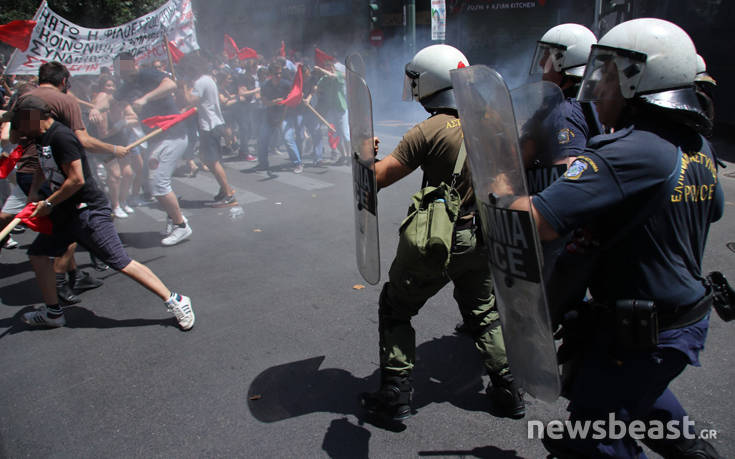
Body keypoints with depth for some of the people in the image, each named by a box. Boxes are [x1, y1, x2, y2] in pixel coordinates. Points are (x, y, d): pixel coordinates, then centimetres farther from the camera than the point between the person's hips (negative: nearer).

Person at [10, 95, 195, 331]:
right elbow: (44, 170, 31)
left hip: (89, 211, -10)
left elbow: (77, 180, -22)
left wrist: (48, 204, -11)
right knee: (38, 253, 12)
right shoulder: (44, 138, 14)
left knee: (122, 263, -13)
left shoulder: (61, 137, -17)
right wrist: (32, 197, 20)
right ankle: (53, 313, 26)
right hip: (65, 212, 10)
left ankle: (175, 301, -8)